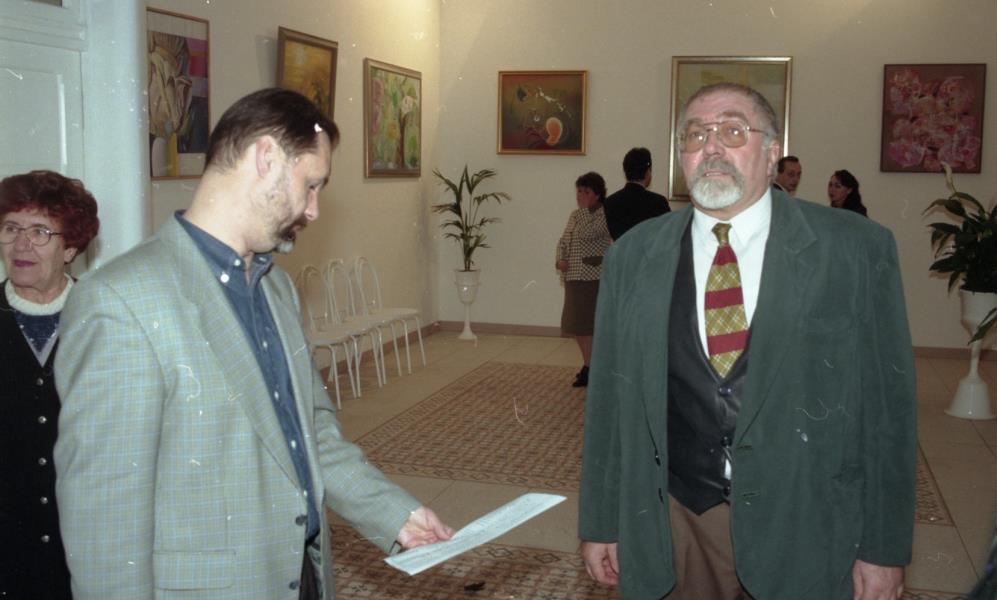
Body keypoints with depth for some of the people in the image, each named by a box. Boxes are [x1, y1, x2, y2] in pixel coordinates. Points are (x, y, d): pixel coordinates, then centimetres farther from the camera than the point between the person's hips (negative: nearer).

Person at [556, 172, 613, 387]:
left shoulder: (605, 214, -9)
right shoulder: (575, 215, 15)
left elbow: (586, 234, -22)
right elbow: (563, 241, 18)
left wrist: (585, 208, -12)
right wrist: (561, 259, -1)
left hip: (594, 278, -8)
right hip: (574, 277, 8)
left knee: (588, 324, -6)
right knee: (577, 324, 12)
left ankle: (590, 368, 3)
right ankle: (589, 365, 25)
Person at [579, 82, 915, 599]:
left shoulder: (857, 251, -7)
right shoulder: (632, 257, 0)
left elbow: (887, 402, -5)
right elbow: (609, 398, 3)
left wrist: (884, 548, -4)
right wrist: (601, 523, 6)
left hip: (807, 534, -1)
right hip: (677, 524, 2)